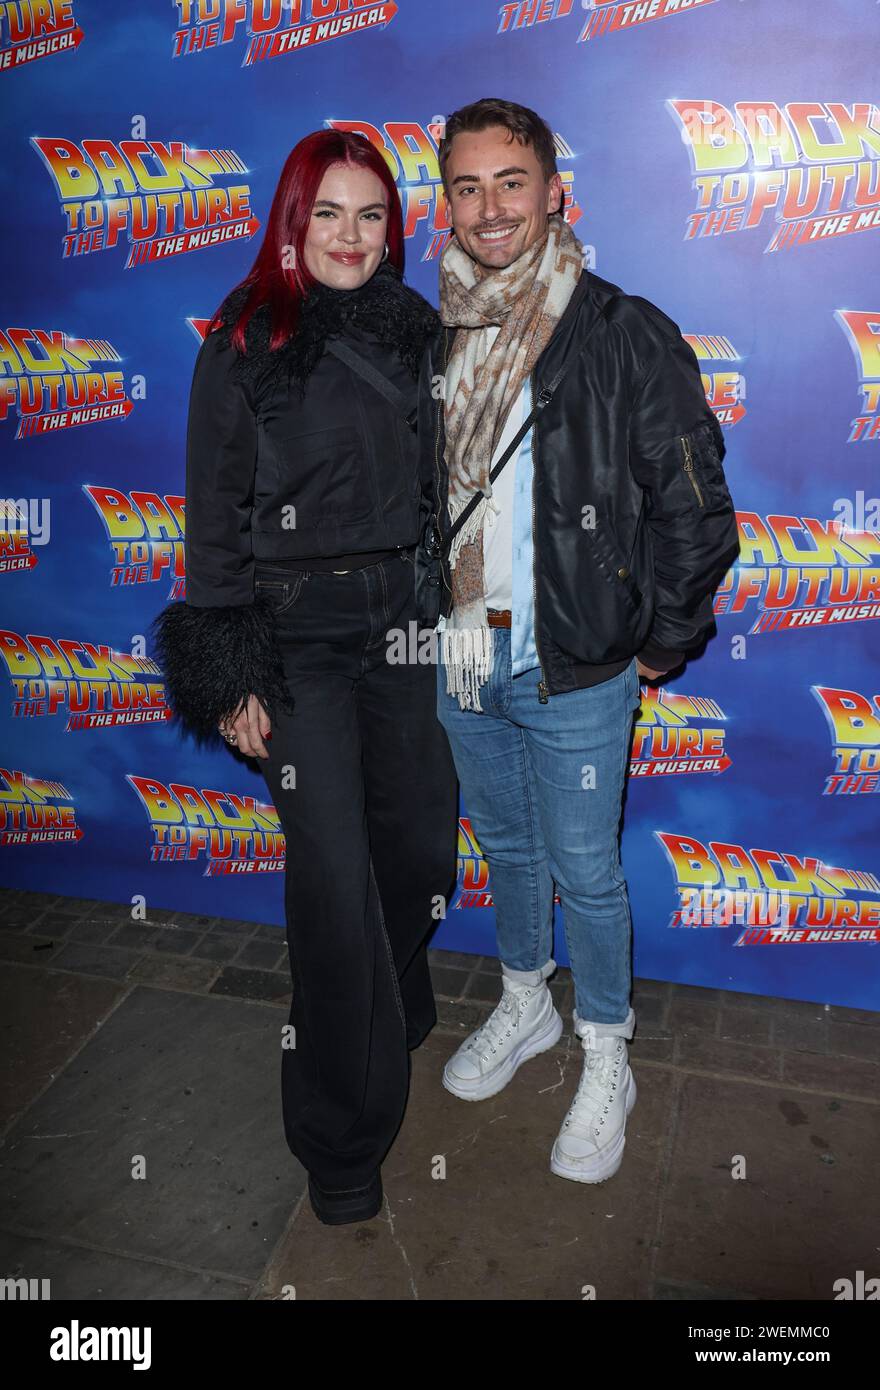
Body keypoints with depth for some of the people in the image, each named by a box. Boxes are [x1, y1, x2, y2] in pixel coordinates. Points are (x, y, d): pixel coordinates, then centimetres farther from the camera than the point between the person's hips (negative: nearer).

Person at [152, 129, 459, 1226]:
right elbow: (214, 517, -4)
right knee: (333, 869, -6)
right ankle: (343, 1136, 15)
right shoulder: (243, 346, -2)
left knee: (422, 842, 10)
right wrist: (228, 678, -8)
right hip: (295, 633, -4)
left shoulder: (414, 333, 10)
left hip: (403, 619, 5)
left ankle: (393, 1009, 44)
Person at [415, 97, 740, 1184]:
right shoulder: (437, 340, 7)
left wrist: (660, 646, -5)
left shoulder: (625, 337, -10)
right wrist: (438, 614, 15)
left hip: (575, 668, -5)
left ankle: (605, 1063, 29)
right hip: (463, 657, 5)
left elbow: (695, 508, -8)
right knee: (505, 843, 20)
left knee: (584, 872, 6)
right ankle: (525, 1005, 43)